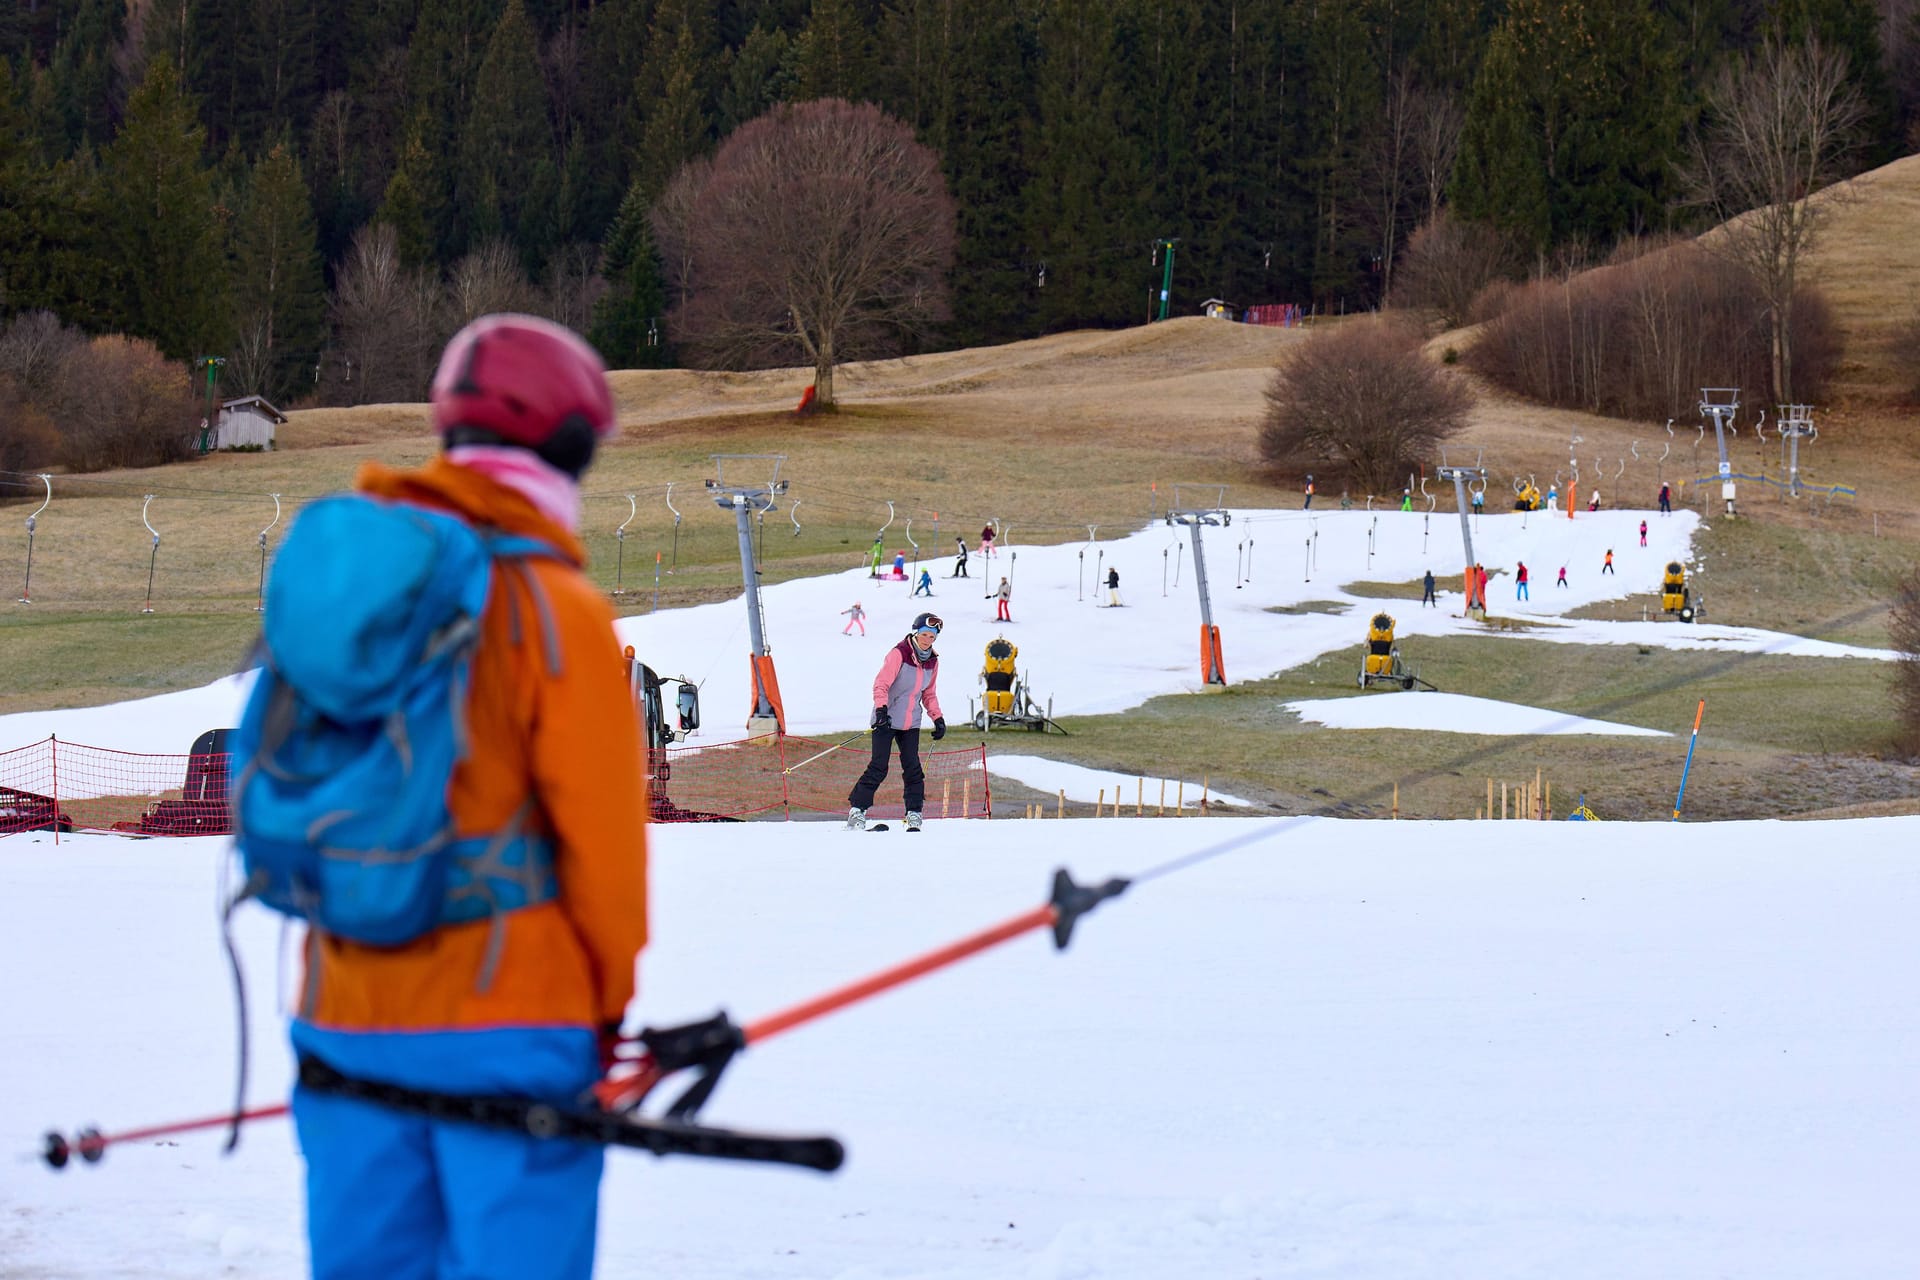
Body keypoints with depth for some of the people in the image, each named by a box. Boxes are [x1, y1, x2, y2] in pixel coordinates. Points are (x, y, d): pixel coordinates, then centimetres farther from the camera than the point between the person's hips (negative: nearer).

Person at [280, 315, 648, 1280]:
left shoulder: (344, 580, 6)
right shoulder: (555, 607, -10)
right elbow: (599, 828, -8)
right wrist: (611, 998, 5)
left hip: (344, 1021, 6)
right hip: (510, 1019, -5)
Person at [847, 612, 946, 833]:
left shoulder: (932, 661, 7)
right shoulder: (898, 654, -13)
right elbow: (881, 684, -18)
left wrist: (938, 718, 11)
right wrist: (881, 708, -33)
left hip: (911, 723, 5)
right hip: (887, 720, -5)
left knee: (912, 768, -3)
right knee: (878, 768, -10)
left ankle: (914, 814, 3)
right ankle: (857, 810, -3)